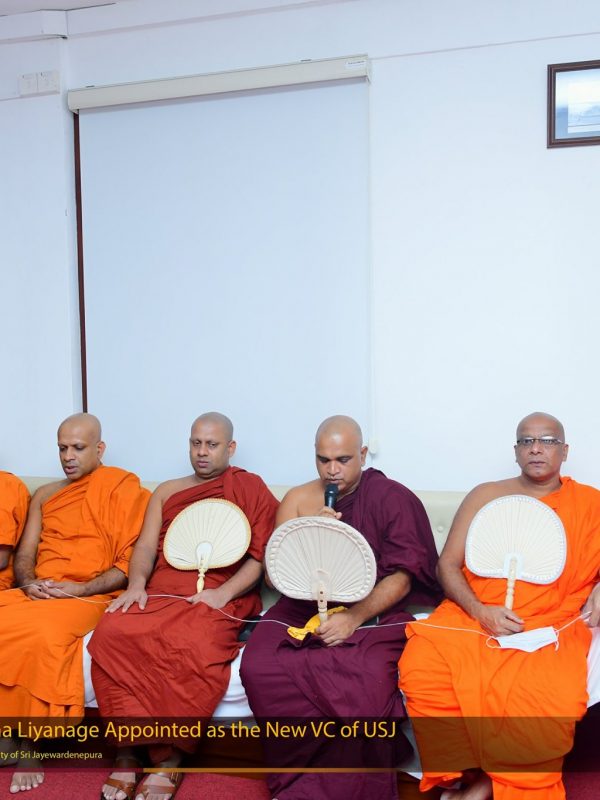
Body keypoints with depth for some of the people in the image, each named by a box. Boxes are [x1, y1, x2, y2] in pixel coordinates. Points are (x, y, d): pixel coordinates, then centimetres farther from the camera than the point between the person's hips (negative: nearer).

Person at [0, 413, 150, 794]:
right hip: (37, 595, 5)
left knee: (40, 634, -34)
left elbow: (132, 562, -5)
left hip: (90, 597, -5)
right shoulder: (45, 494, 19)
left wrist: (82, 588, -15)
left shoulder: (124, 490, 1)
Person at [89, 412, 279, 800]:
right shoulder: (167, 491, 24)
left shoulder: (251, 488, 10)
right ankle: (128, 748, -16)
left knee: (195, 650, -35)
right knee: (111, 634, -26)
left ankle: (169, 755, -15)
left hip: (220, 597, -4)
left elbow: (262, 554, 2)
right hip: (160, 592, 4)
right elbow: (146, 545, 14)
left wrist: (223, 593, -12)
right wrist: (136, 585, -7)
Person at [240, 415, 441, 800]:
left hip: (373, 611, -3)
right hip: (303, 609, 3)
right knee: (258, 667, -24)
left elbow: (400, 579, -4)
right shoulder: (298, 500, 8)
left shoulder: (393, 499, 0)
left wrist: (354, 617, -19)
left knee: (366, 680, -33)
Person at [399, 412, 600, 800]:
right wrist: (479, 611, -8)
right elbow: (448, 564, 9)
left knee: (552, 701, -33)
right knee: (419, 670, -27)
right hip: (471, 618, 1)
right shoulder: (485, 496, 13)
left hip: (549, 629, -1)